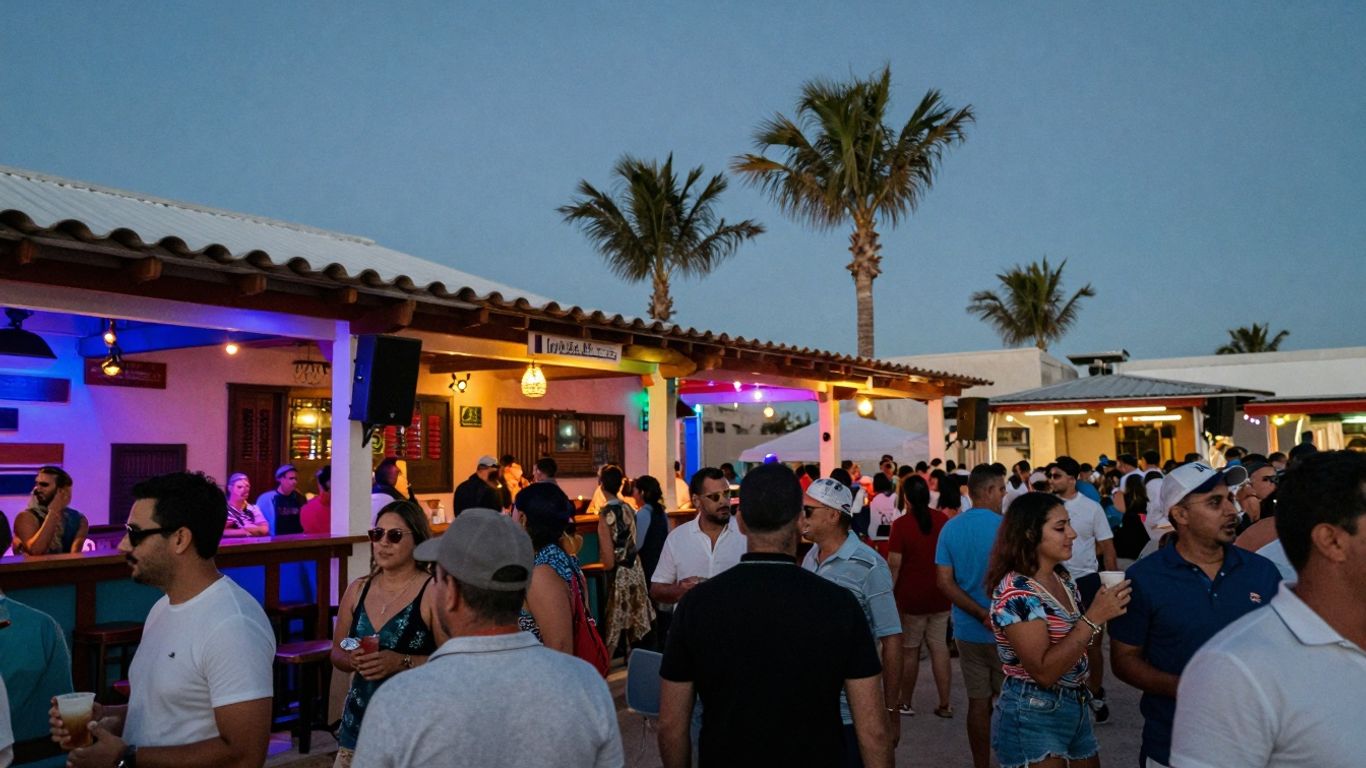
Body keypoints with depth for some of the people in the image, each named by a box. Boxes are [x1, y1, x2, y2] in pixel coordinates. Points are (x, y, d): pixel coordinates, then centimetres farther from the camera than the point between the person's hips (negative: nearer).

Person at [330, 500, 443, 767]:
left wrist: (402, 662, -23)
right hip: (359, 721, 5)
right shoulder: (358, 589, 7)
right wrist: (352, 659, -7)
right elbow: (336, 653, 14)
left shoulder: (434, 592, -11)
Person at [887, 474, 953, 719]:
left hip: (910, 597, -4)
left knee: (909, 650, 8)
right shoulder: (942, 519, -1)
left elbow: (894, 564, -17)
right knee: (939, 647, 10)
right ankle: (944, 704, 13)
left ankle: (906, 702, 20)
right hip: (939, 596, 4)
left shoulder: (901, 524, -14)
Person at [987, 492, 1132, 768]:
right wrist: (1093, 618, -27)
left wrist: (1108, 608, 1)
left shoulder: (1063, 579, 5)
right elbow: (1043, 672, -27)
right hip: (1032, 717, -8)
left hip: (1076, 708, 9)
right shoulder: (1015, 592, -21)